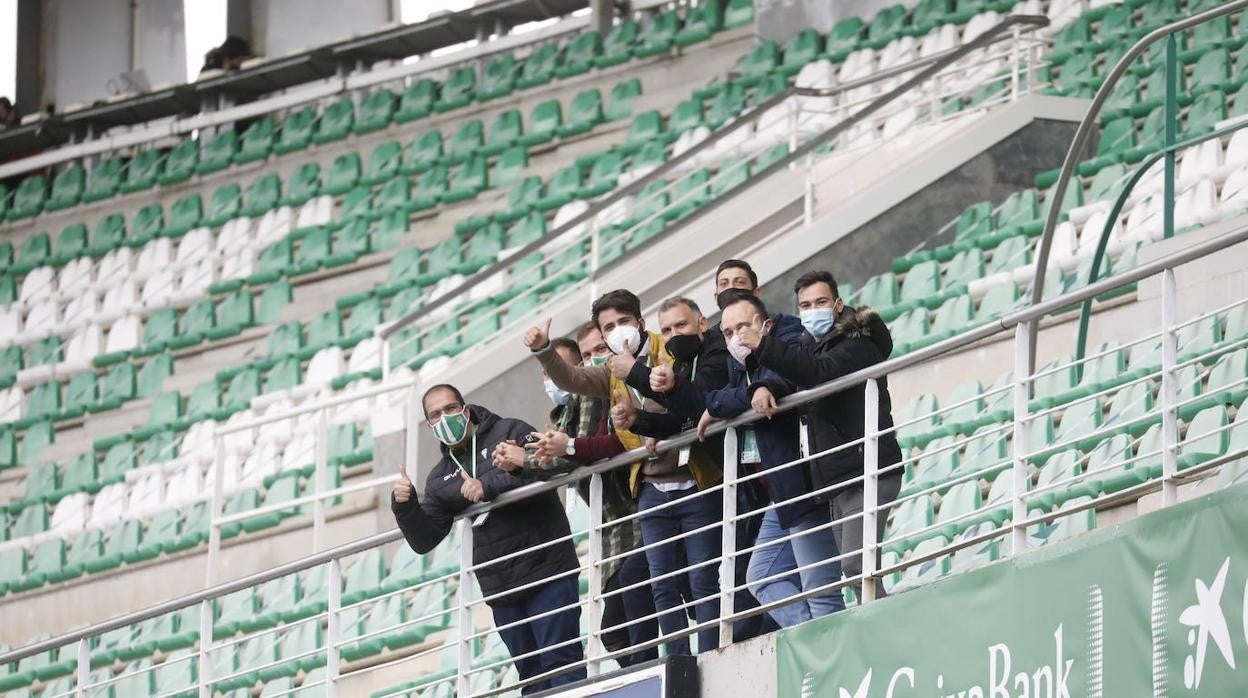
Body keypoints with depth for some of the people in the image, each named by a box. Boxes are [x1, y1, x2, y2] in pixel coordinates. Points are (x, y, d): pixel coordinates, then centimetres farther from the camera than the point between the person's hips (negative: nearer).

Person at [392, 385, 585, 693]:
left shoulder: (509, 433, 1)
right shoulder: (441, 478, 16)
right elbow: (423, 540, 11)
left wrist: (489, 485, -22)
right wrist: (405, 506, -8)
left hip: (547, 573, -6)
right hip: (501, 587, 6)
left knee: (561, 664, -13)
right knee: (530, 672, 6)